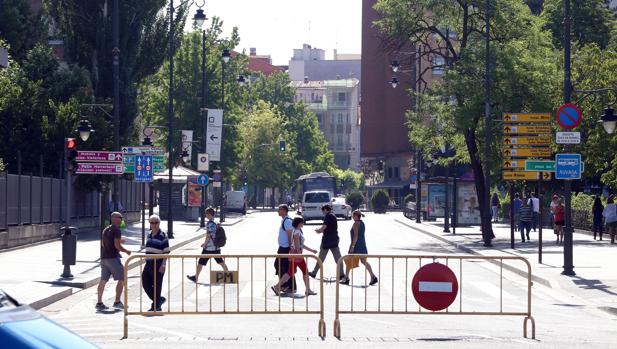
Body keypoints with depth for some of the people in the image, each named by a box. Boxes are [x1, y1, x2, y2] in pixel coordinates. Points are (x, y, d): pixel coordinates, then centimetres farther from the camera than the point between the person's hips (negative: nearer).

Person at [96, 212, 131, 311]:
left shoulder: (105, 230, 17)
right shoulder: (116, 230, -11)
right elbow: (117, 246, -18)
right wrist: (126, 251, -3)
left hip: (104, 257, 8)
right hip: (113, 257, -8)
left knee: (103, 280, 8)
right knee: (122, 279, 0)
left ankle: (99, 303, 6)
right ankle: (117, 302, -2)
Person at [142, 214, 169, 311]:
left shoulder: (162, 236, -8)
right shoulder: (149, 235, 13)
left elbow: (166, 252, -11)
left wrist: (163, 265, -17)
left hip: (158, 264, -7)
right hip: (149, 264, 7)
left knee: (156, 285, -1)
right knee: (145, 283, 5)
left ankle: (156, 306, 9)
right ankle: (159, 300, 23)